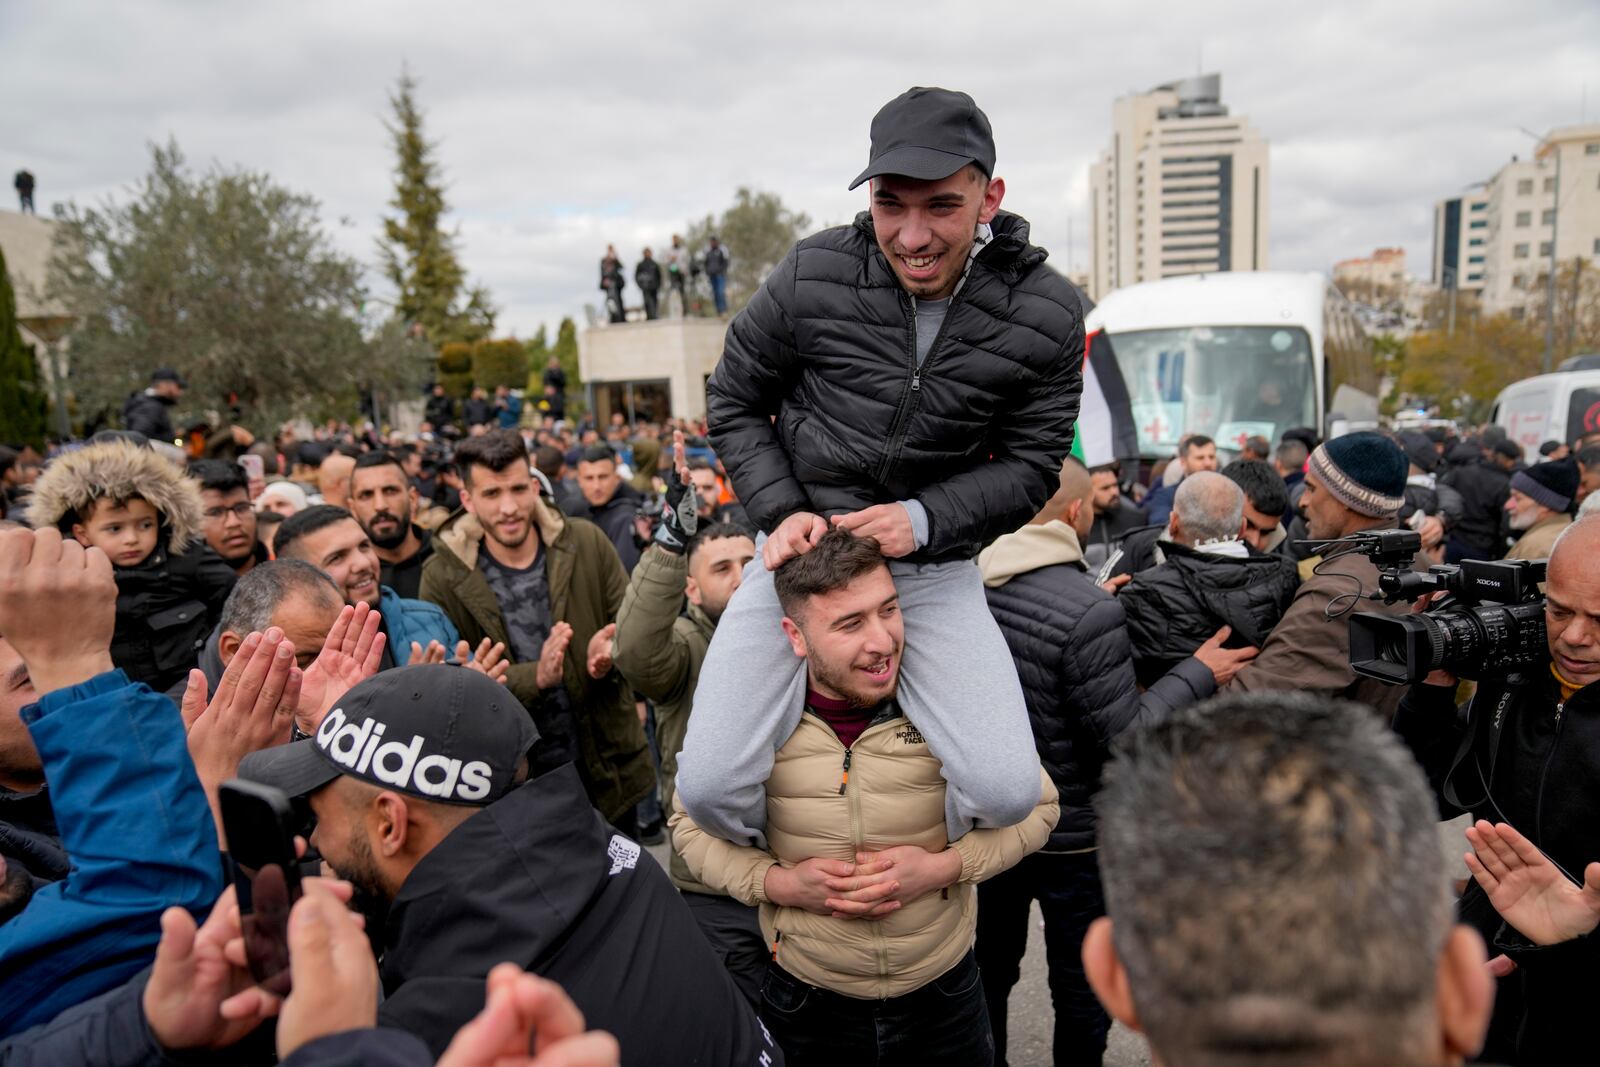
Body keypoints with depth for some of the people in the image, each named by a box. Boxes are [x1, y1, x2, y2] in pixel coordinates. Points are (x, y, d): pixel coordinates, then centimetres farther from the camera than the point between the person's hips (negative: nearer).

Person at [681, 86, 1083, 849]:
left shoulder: (1046, 316, -8)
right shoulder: (814, 274, -9)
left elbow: (1030, 466, -1)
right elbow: (734, 402, 4)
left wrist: (923, 519, -18)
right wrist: (782, 511, -11)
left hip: (934, 568, 1)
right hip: (801, 553, 0)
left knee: (1007, 793, -14)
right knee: (708, 787, -12)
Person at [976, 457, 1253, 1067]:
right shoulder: (1090, 612, -27)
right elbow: (1128, 739, -22)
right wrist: (1198, 674, -11)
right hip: (1072, 839, -5)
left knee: (990, 970, 25)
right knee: (1082, 994, 18)